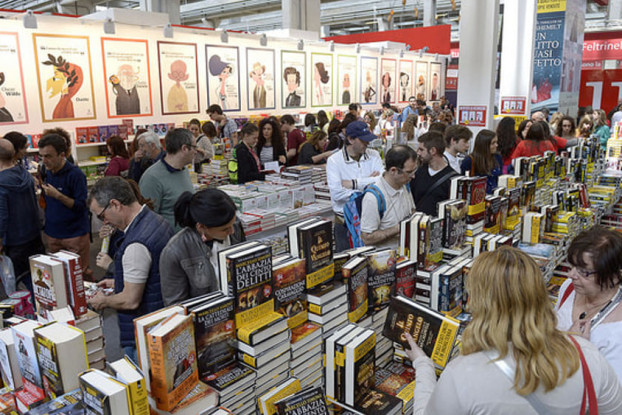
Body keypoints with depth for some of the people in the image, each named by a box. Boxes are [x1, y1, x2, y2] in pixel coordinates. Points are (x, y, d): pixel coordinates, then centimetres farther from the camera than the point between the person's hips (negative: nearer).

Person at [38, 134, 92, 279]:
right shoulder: (47, 173, 7)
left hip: (75, 234, -7)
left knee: (82, 273, 2)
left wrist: (58, 195, -27)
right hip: (52, 233, 7)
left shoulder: (75, 174, -16)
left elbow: (82, 206, -18)